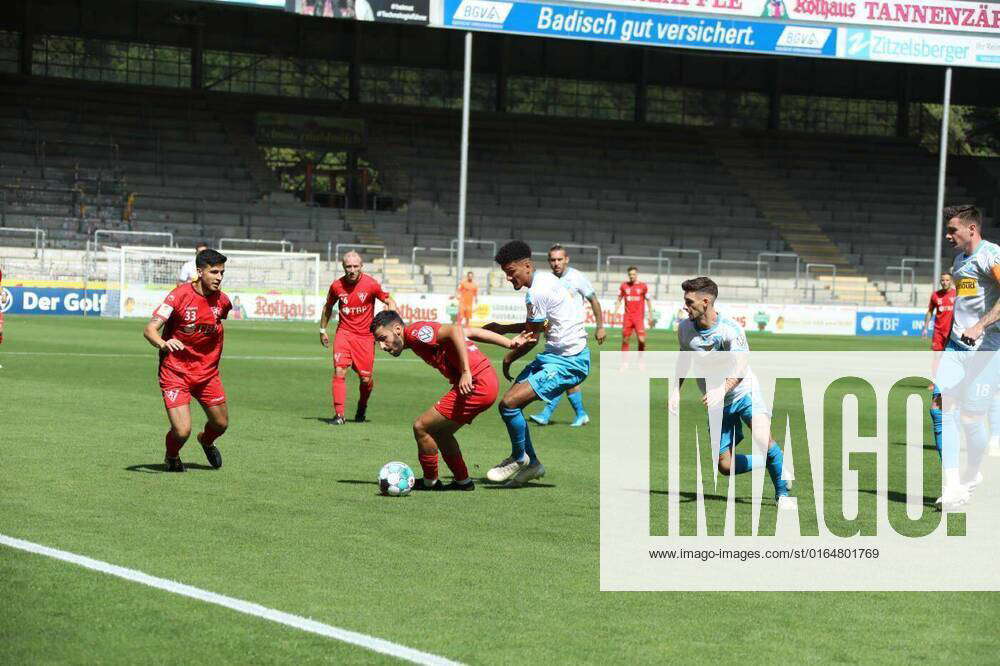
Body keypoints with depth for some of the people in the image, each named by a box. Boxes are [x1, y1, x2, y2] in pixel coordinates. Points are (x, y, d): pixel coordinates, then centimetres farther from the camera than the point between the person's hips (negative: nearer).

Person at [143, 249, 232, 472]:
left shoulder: (222, 300, -3)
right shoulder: (180, 296, -18)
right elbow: (149, 329, -23)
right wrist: (163, 344, -45)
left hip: (207, 372, 5)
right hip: (175, 372, -5)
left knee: (221, 424, 13)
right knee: (182, 432, -15)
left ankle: (207, 441, 51)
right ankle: (172, 457, 22)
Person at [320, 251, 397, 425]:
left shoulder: (371, 284, -9)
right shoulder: (337, 285, -2)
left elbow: (390, 302, 1)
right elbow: (328, 307, 16)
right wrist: (323, 330, 20)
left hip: (366, 335, -1)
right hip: (344, 332, 1)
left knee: (366, 379, 1)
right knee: (339, 372, -16)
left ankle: (362, 408, 32)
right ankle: (339, 415, -13)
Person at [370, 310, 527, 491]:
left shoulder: (415, 331, -9)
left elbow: (455, 331, -23)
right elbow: (470, 332, 17)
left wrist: (466, 372, -29)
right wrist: (510, 343, 16)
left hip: (475, 386, -10)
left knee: (421, 427, -2)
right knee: (439, 432, 21)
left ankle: (430, 482, 13)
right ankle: (463, 482, 28)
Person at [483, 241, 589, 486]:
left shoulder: (537, 292, -19)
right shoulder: (546, 280, 12)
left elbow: (530, 338, -11)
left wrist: (508, 358, 5)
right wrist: (503, 328, 16)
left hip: (567, 363, -11)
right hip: (554, 356, 11)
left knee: (509, 403, -17)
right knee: (511, 402, 12)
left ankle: (519, 458, 5)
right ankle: (532, 464, 21)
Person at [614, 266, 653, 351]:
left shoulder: (643, 286, 2)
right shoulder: (624, 285, 6)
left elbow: (648, 301, 8)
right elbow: (619, 300, 13)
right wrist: (615, 313, 4)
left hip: (639, 316, -2)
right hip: (627, 316, 2)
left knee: (641, 340, -11)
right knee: (625, 340, 0)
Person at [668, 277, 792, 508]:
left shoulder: (730, 329, -22)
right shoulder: (685, 328, -4)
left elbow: (740, 367, -32)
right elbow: (684, 358, 16)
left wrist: (722, 389, -49)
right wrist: (676, 389, 4)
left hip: (744, 392, -5)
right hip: (717, 403, 5)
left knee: (763, 439, -31)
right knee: (725, 466, -4)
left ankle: (782, 493, -9)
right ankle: (776, 463, 23)